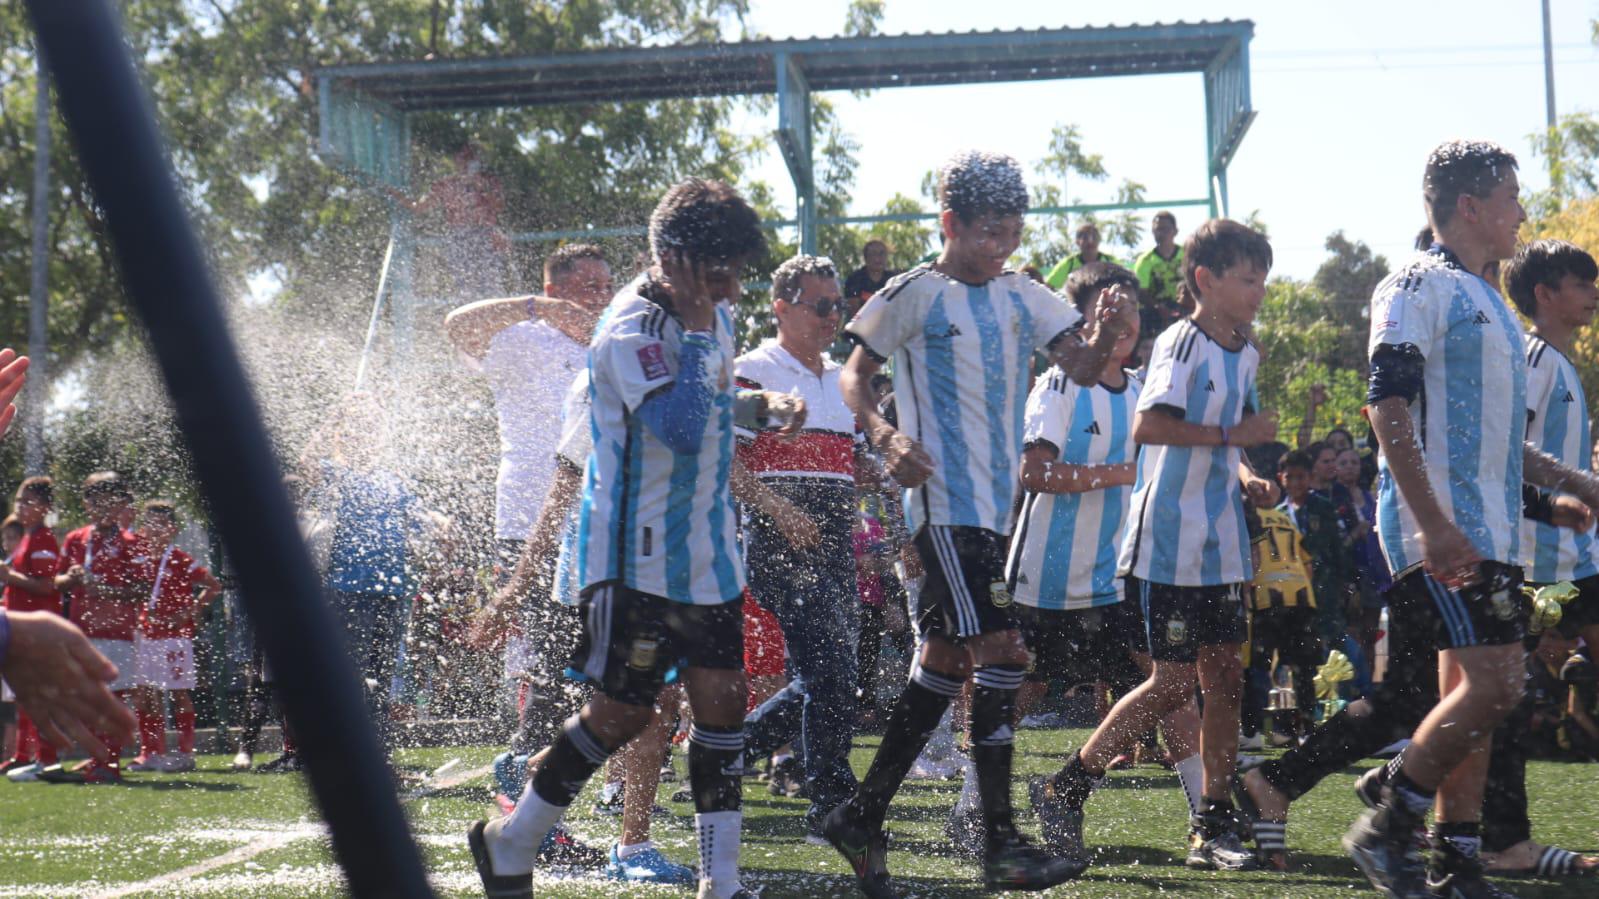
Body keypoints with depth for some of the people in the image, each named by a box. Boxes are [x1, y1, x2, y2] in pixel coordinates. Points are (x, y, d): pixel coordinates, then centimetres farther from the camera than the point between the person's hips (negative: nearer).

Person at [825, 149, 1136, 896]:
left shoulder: (1022, 297, 12)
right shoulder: (914, 294, -5)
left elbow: (1081, 369, 5)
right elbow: (854, 375, -2)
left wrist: (1109, 333, -17)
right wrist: (887, 438, -20)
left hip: (996, 505, 8)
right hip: (945, 502, -8)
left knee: (946, 660, 12)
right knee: (1000, 652, -15)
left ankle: (861, 817, 21)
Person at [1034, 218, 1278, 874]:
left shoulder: (1244, 354, 13)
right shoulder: (1182, 344, -14)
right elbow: (1148, 426, -28)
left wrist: (1245, 475, 7)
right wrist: (1234, 436, -23)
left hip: (1221, 545, 8)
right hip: (1170, 542, -8)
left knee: (1223, 674, 5)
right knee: (1175, 682, -5)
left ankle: (1213, 827, 11)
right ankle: (1062, 789, 7)